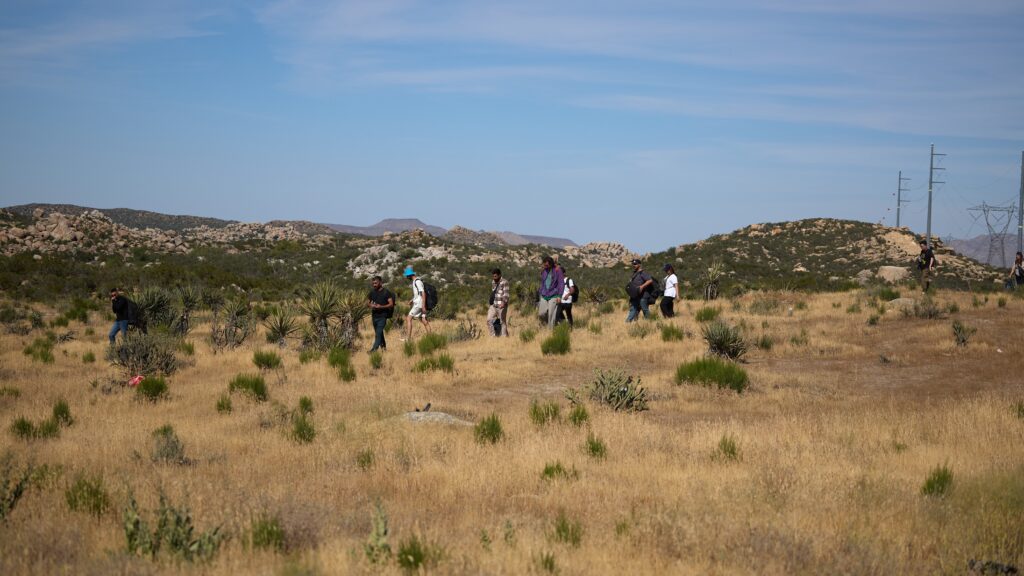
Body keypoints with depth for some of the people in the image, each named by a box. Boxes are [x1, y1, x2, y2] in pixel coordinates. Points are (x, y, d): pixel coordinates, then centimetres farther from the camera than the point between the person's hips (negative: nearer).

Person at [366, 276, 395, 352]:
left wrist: (381, 306, -22)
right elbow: (368, 301, 19)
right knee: (378, 333, 15)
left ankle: (374, 348, -21)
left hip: (382, 316, -6)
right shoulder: (372, 292, 9)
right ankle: (383, 347, 29)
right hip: (374, 315, 6)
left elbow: (391, 304, -9)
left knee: (378, 333, -15)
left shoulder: (386, 292, -7)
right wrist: (371, 305, -6)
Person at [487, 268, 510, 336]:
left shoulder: (504, 282, -11)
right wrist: (490, 304, 24)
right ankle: (493, 335, 2)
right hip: (493, 305, 7)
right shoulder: (493, 282, 13)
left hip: (501, 306, -7)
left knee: (503, 322, -2)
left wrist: (503, 303, -35)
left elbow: (506, 294, -20)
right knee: (489, 320, -5)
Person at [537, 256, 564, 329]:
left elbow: (561, 284, -6)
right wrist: (540, 294, 19)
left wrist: (559, 296, -13)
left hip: (553, 296, -5)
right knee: (541, 314, -2)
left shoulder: (557, 271, -5)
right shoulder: (543, 271, 11)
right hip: (544, 296, 5)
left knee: (551, 314, -9)